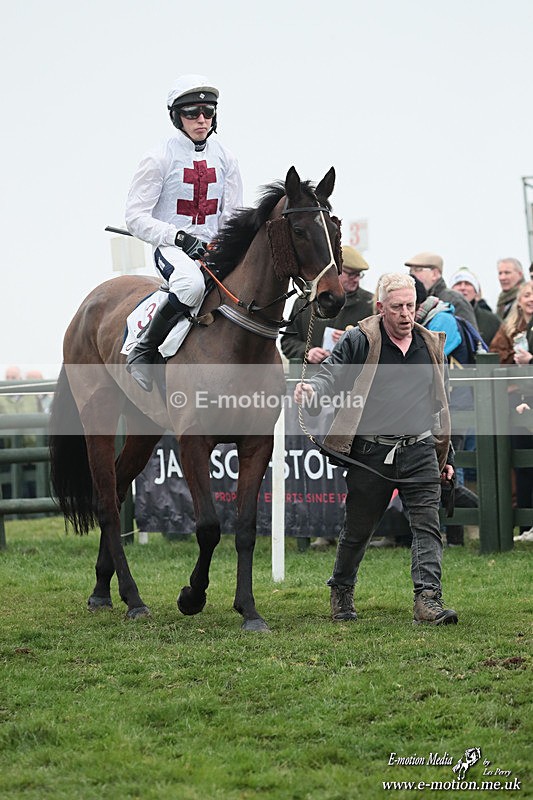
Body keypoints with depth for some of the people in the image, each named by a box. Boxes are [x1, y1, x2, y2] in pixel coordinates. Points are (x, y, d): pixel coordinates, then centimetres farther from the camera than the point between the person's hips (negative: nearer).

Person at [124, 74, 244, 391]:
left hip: (214, 249, 5)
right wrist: (179, 237, -20)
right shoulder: (160, 158, -3)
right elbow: (136, 216, -7)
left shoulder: (225, 158, 10)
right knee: (191, 283, -39)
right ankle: (142, 352, -22)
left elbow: (233, 214, 13)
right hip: (172, 248, -5)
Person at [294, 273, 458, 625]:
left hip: (419, 452, 2)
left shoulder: (431, 345, 11)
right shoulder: (359, 341, -2)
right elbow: (332, 373, -9)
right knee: (358, 529, 11)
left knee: (428, 525, -12)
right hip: (371, 453, -2)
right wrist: (312, 390, -34)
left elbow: (441, 404, 19)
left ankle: (428, 599, -17)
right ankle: (342, 590, 33)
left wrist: (446, 456, 20)